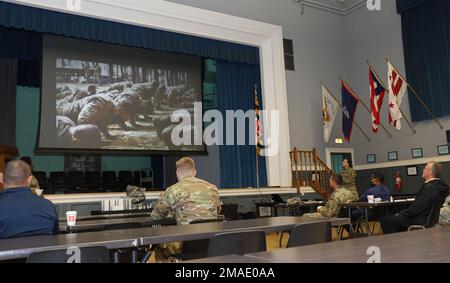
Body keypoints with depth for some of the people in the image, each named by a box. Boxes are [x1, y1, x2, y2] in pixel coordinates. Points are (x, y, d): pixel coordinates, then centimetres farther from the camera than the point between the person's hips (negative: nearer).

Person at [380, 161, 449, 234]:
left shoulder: (429, 187, -25)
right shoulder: (439, 185, 7)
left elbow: (417, 208, -25)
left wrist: (401, 214, -9)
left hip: (421, 220, -11)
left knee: (385, 220, -13)